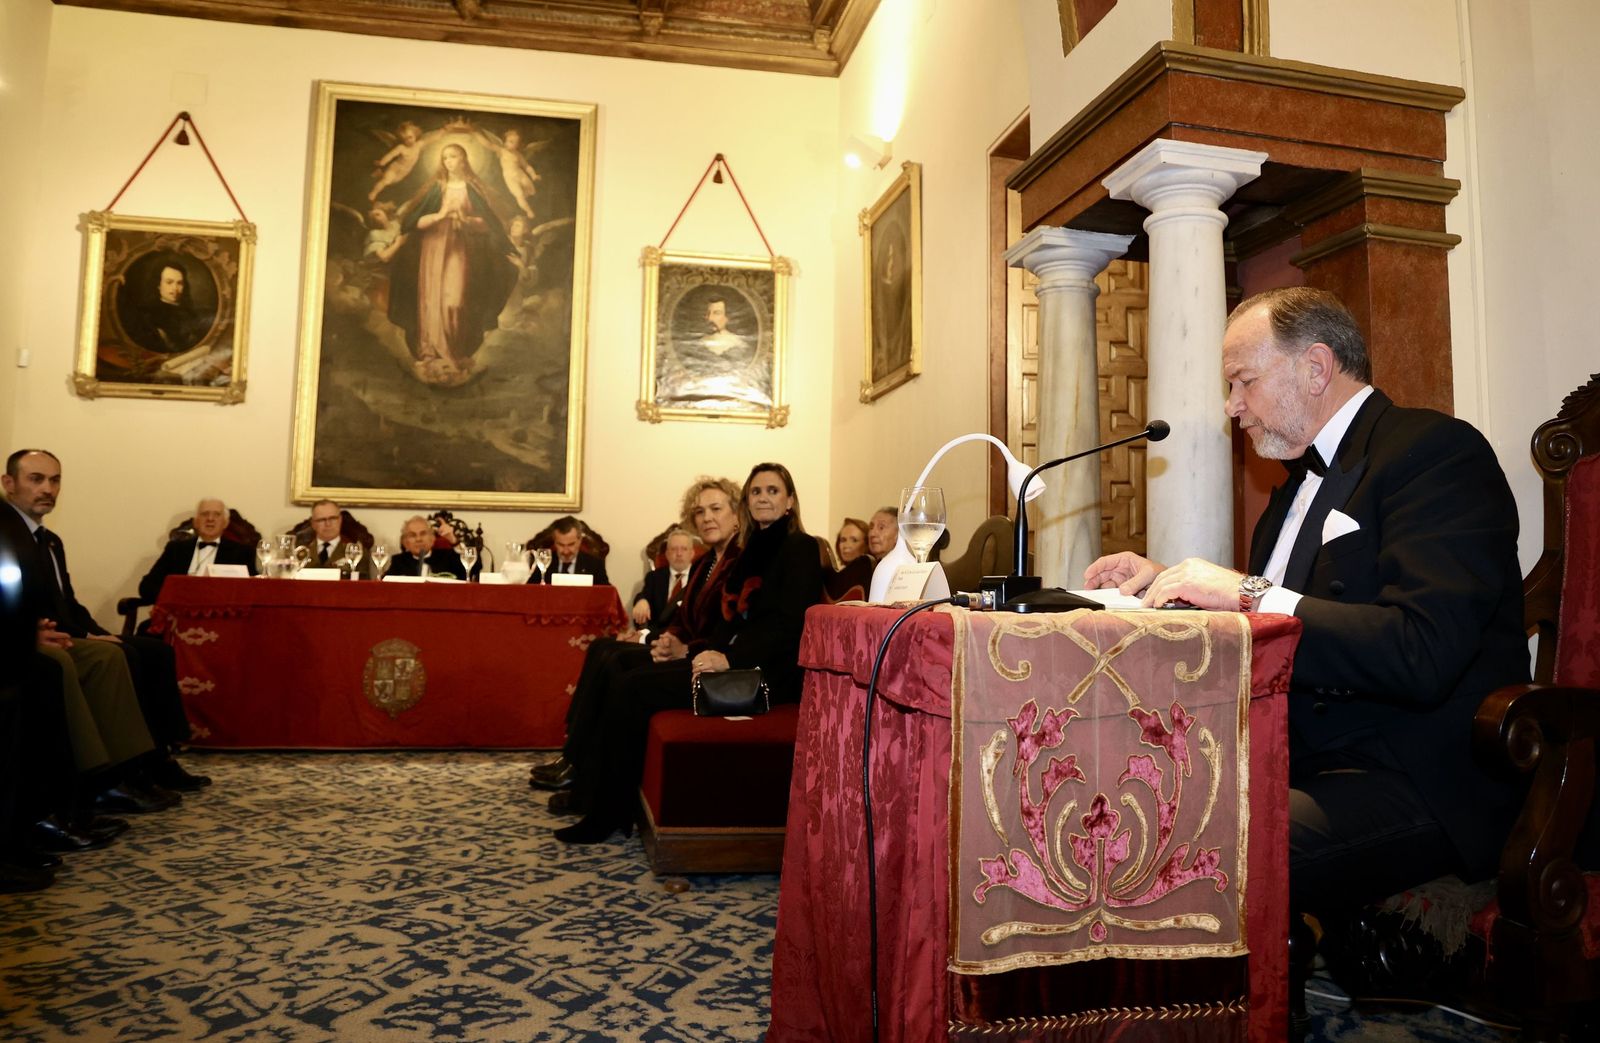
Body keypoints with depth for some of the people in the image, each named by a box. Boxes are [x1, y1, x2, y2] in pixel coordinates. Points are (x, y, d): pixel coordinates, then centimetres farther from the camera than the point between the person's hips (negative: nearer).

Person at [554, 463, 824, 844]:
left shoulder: (800, 549, -6)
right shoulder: (753, 550, 20)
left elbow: (790, 624, -17)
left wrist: (730, 658, -27)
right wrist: (690, 652, 6)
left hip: (766, 673, -9)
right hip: (734, 662, 9)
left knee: (631, 692, -16)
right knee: (626, 683, -6)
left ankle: (608, 816, -7)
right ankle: (589, 793, -5)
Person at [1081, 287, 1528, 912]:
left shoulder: (1436, 451, -9)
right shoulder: (1305, 476, 20)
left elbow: (1423, 654, -24)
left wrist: (1250, 594, -20)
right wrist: (1164, 583, 10)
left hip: (1415, 784, -9)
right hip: (1298, 760, 9)